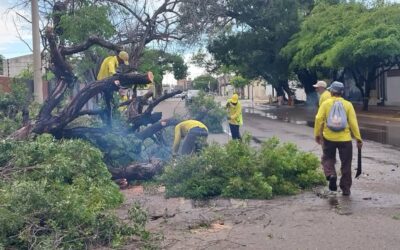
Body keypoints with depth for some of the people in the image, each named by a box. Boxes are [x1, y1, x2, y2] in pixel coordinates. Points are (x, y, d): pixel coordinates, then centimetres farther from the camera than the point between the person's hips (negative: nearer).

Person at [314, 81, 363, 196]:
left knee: (328, 158, 18)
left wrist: (317, 134, 2)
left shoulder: (326, 103, -1)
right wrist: (358, 139, -1)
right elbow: (353, 123, -4)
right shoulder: (348, 104, 0)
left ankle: (331, 174, -11)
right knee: (346, 164, 11)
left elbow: (319, 119, -8)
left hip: (328, 138, 0)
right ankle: (345, 189, 17)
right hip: (345, 139, 0)